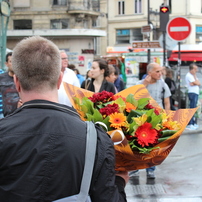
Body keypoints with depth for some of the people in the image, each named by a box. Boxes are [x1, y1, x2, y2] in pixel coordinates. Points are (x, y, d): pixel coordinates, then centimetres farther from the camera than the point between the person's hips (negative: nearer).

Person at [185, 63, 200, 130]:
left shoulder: (193, 75, 20)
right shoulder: (189, 75, -9)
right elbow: (197, 83, -14)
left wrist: (193, 84, -11)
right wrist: (195, 76, -3)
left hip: (196, 93, 9)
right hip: (192, 93, -9)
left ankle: (193, 123, 14)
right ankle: (189, 124, -13)